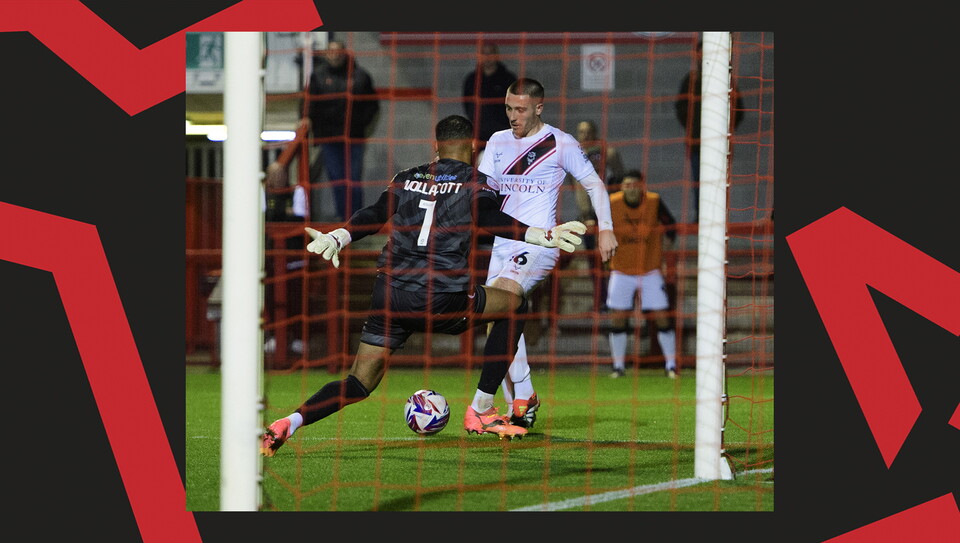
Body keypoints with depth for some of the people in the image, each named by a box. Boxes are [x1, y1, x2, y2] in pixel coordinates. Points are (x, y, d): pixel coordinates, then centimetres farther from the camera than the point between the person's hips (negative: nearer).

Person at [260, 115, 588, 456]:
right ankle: (480, 414, 17)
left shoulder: (406, 179, 19)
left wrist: (336, 239, 2)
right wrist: (545, 236, -18)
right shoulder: (474, 182, 7)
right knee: (514, 306, 20)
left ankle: (290, 423, -15)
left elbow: (374, 215, 5)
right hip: (441, 298, -4)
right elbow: (490, 218, -12)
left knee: (359, 384, 12)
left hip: (389, 296, 4)